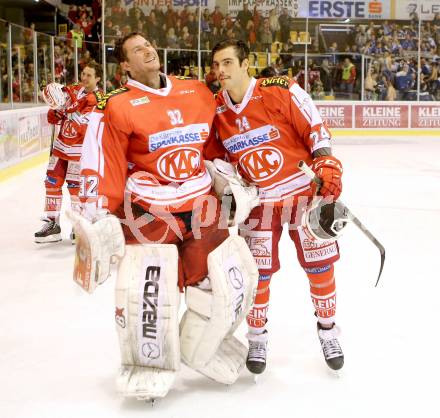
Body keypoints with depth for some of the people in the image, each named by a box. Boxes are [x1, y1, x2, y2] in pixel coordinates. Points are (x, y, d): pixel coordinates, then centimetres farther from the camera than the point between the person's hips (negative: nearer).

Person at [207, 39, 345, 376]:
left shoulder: (281, 91, -15)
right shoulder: (215, 111, -2)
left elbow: (315, 129, -10)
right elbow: (217, 156, 11)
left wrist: (328, 168, -17)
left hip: (303, 192, -2)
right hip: (257, 202, 2)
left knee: (319, 265, 5)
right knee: (258, 272, 4)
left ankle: (328, 331, 26)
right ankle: (257, 337, 24)